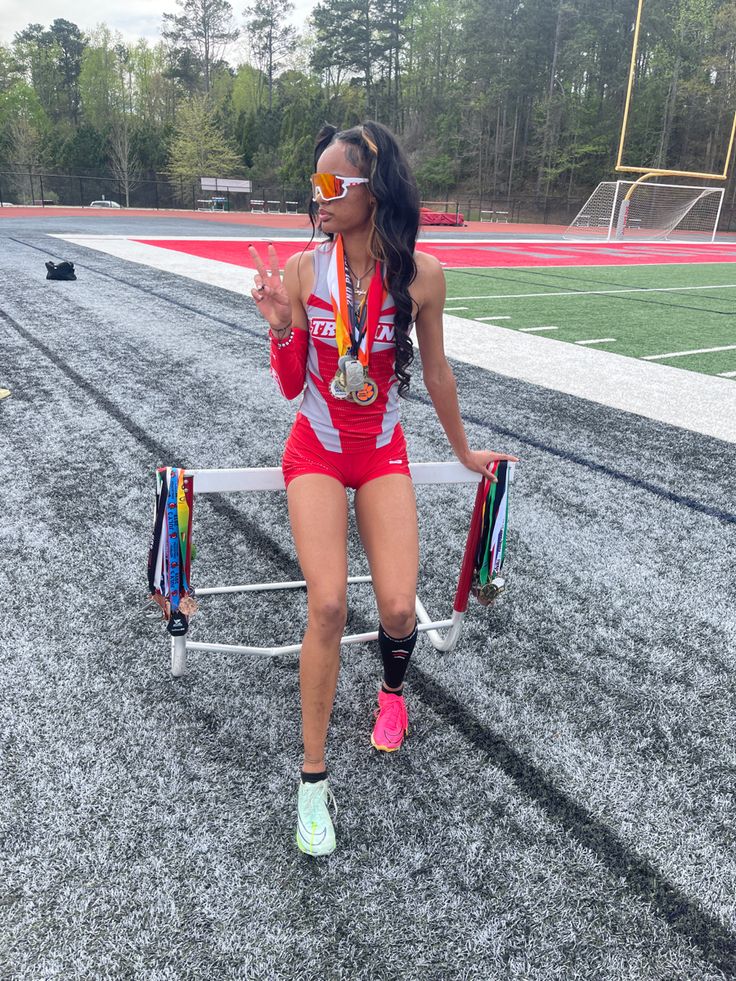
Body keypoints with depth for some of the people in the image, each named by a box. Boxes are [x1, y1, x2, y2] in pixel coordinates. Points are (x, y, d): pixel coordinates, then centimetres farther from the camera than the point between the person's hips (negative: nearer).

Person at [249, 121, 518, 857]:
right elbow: (291, 386, -2)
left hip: (383, 452, 1)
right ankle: (313, 777, 2)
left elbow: (434, 371, 6)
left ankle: (393, 690, 30)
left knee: (398, 607, -11)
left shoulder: (420, 274, -9)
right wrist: (281, 326, -21)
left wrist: (463, 450, 15)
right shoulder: (303, 269, -9)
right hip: (316, 450, 0)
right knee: (328, 605, -17)